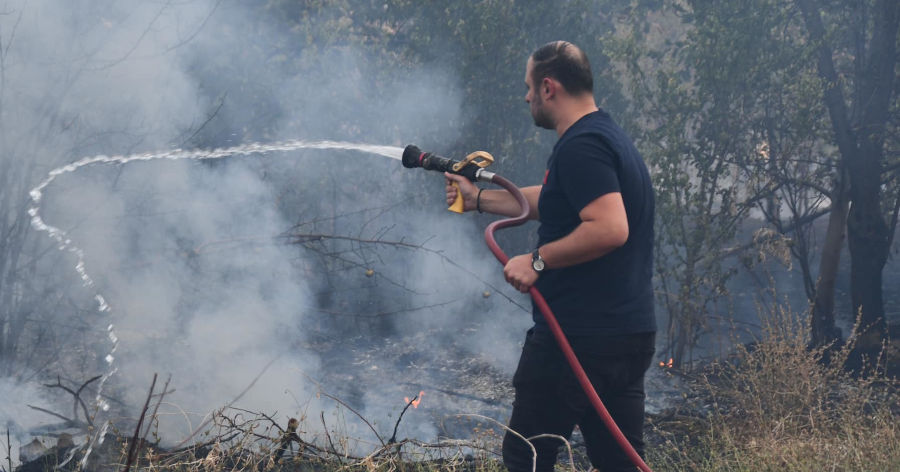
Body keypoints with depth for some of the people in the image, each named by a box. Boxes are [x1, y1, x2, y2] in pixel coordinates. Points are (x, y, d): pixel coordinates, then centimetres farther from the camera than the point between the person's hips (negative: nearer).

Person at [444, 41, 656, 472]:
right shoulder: (610, 137, 16)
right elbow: (551, 200, 28)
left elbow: (610, 228, -28)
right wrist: (477, 198, 31)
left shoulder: (580, 146, -16)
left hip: (579, 336, -10)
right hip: (632, 334, 10)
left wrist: (538, 260, -20)